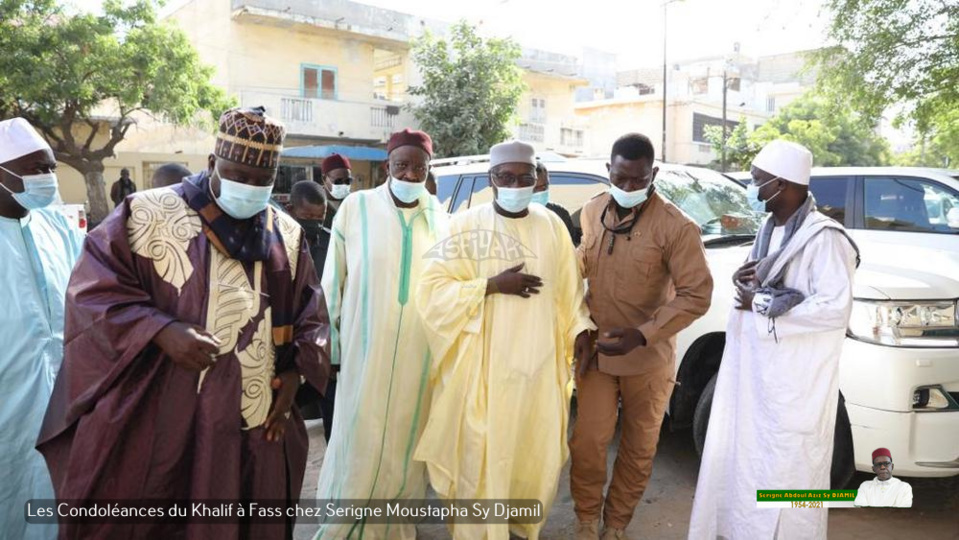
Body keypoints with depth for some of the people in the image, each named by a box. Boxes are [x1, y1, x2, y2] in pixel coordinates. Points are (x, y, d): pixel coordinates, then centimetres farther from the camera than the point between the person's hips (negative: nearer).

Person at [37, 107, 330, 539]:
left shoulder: (287, 234, 7)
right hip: (160, 418, -3)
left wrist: (294, 373, 2)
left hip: (258, 422, 4)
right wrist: (161, 331, -19)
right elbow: (94, 289, -6)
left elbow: (307, 312, 14)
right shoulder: (148, 214, -5)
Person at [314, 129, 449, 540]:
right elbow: (334, 281, -1)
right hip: (366, 349, -2)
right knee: (359, 442, 5)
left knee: (406, 440, 12)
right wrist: (331, 343, 1)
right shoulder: (356, 208, -4)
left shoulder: (438, 217, 3)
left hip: (419, 353, 3)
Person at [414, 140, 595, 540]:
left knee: (539, 455, 14)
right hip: (486, 365, -3)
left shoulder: (551, 225, 6)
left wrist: (579, 328, -1)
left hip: (540, 363, 4)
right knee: (483, 460, 2)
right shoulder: (467, 225, -6)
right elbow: (433, 289, -9)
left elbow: (568, 285, 12)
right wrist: (492, 285, -17)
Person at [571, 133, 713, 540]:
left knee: (639, 448, 13)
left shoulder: (676, 227, -17)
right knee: (587, 442, 6)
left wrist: (642, 334, -28)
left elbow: (696, 294, -18)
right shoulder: (591, 213, -1)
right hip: (595, 353, 3)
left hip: (647, 360, -2)